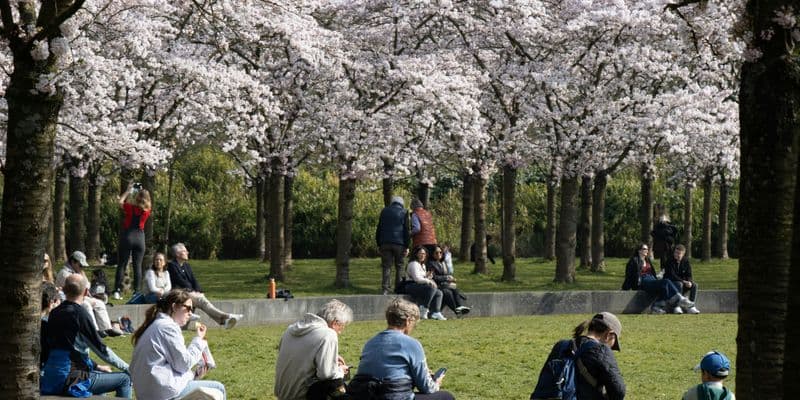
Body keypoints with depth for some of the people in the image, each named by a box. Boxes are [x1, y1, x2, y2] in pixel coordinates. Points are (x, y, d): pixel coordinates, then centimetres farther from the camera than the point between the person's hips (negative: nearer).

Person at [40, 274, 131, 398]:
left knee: (99, 374, 34)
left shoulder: (55, 313, 8)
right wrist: (127, 367, 1)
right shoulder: (79, 313, -15)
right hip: (71, 380, -9)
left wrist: (96, 366, 21)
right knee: (124, 379, 0)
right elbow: (101, 349, -11)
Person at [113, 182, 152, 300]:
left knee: (122, 264, 2)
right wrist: (142, 192, 19)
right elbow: (146, 202, 21)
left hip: (127, 236, -2)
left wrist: (128, 191, 15)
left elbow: (120, 202, 9)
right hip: (140, 237, 2)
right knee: (137, 265, 5)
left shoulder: (131, 207, -11)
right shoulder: (147, 210, -3)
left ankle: (117, 291, -3)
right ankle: (136, 291, 1)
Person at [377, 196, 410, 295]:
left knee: (386, 266, 1)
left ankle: (385, 288, -8)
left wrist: (379, 244, 15)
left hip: (385, 243, 2)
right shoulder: (403, 212, 3)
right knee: (399, 266, 6)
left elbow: (378, 229, 12)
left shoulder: (384, 211, 12)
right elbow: (406, 230, -1)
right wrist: (407, 246, 0)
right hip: (399, 243, -2)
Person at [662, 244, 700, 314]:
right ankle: (677, 307, -37)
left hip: (683, 283, 5)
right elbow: (672, 276, -21)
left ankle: (691, 306, -20)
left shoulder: (686, 261, 3)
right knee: (679, 284, -36)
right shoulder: (669, 262, -11)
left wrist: (689, 282, -23)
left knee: (694, 285, -19)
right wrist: (683, 281, -30)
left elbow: (688, 275, 1)